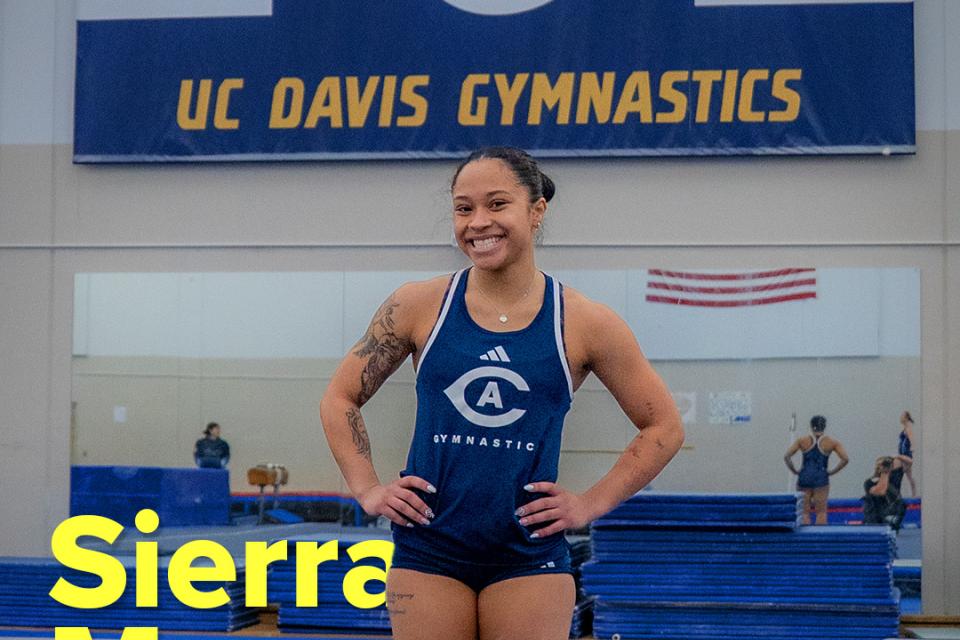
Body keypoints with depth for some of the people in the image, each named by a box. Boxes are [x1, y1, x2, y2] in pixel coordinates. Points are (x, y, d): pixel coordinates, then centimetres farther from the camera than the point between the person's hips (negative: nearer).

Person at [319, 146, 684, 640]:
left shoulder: (583, 324, -2)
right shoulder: (420, 306, 0)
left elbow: (664, 428, 7)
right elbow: (340, 400, 11)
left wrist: (592, 503, 0)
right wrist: (368, 489, 2)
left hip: (529, 557, -1)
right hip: (427, 550, 1)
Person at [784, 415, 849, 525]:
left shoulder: (802, 440, 2)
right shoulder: (832, 442, 1)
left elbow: (786, 457, -5)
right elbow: (845, 459, -5)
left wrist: (795, 471, 4)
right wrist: (831, 472, 2)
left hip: (804, 478, 1)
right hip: (821, 479, -1)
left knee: (804, 512, 7)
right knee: (821, 512, 4)